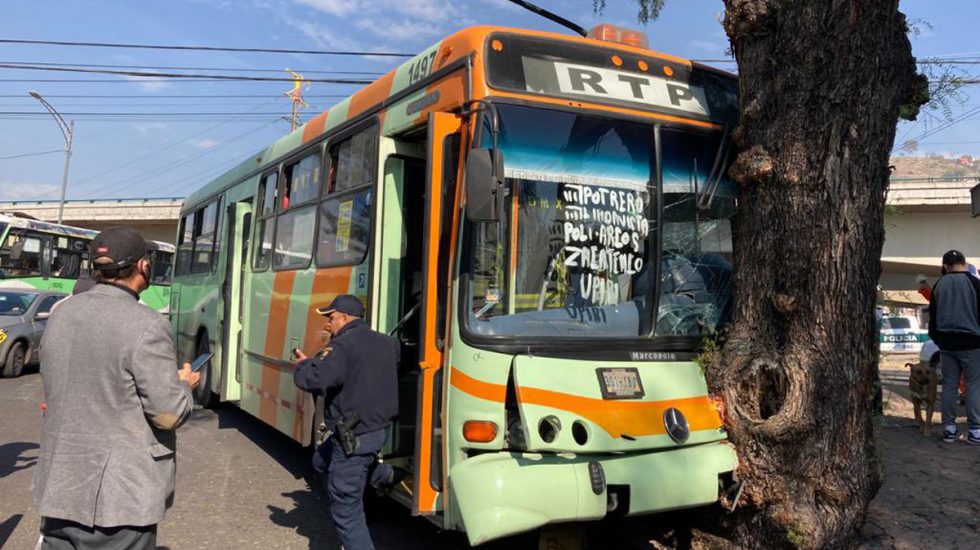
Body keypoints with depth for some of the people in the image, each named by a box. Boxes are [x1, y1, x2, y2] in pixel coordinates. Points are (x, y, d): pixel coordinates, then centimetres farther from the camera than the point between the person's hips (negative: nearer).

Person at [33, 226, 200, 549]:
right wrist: (183, 384, 4)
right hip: (120, 495, -6)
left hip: (58, 487, 6)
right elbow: (169, 413, -17)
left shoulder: (61, 314, 4)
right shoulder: (146, 326, -18)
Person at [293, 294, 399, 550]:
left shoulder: (343, 346, -19)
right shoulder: (386, 342, 7)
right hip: (380, 428, 9)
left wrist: (304, 364, -1)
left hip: (355, 437, -9)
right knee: (321, 460, 32)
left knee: (346, 510, -1)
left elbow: (311, 379, -26)